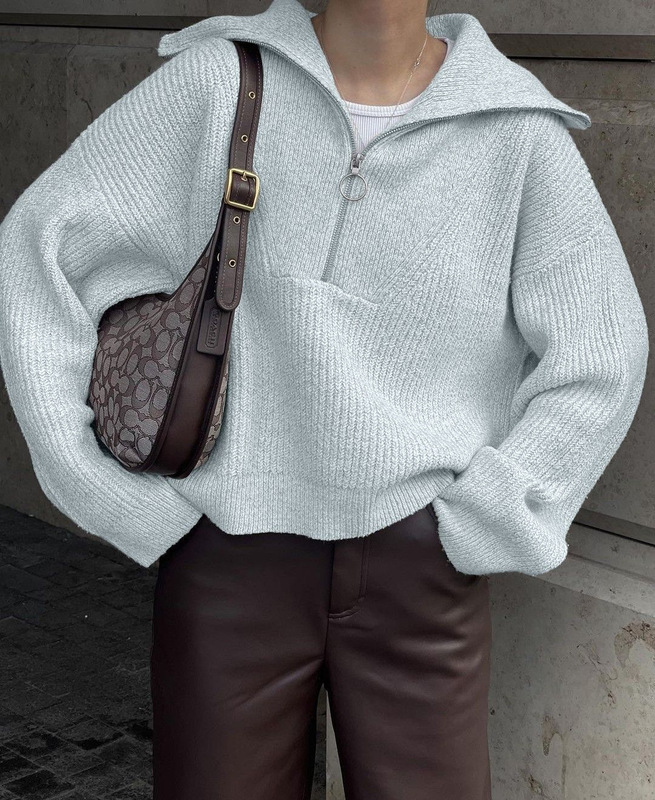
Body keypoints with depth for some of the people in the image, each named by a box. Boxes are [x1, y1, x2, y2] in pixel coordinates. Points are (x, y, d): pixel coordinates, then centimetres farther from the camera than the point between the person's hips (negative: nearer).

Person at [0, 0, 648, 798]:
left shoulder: (518, 128, -3)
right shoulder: (216, 80, -4)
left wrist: (484, 524, -3)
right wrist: (121, 505, -6)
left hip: (419, 561, 1)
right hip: (231, 549, 0)